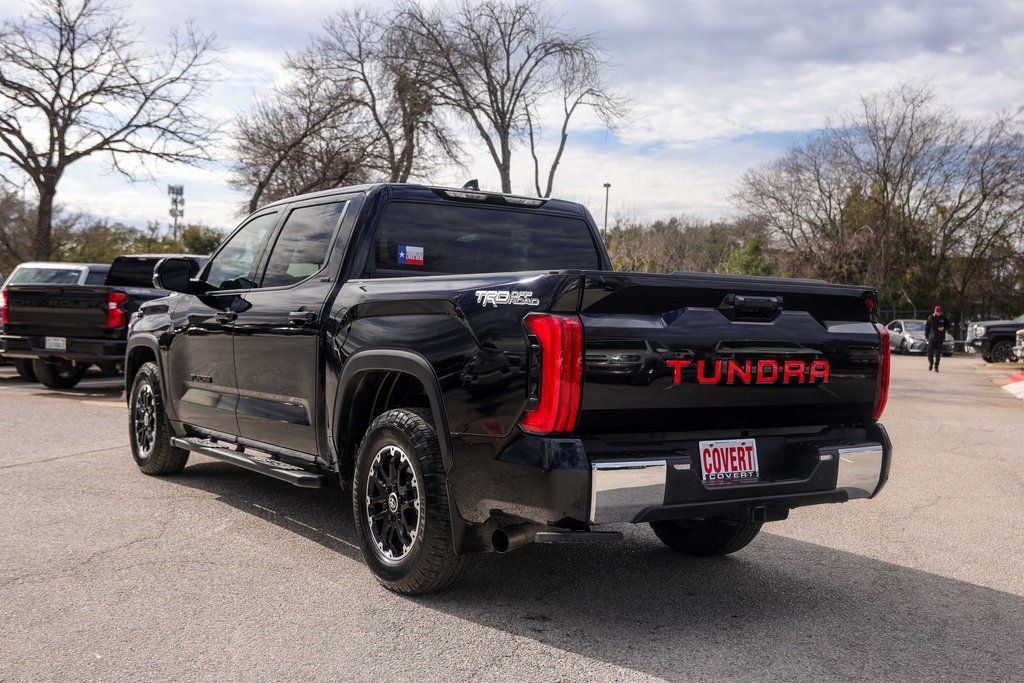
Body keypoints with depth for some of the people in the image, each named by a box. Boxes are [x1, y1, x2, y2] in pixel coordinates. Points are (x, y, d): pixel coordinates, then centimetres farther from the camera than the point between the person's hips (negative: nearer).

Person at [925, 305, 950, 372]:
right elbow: (927, 327, 5)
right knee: (930, 352, -1)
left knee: (938, 353, -3)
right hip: (932, 338, 0)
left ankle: (936, 366, 3)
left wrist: (943, 328, -13)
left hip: (940, 338, 0)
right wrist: (926, 336, 1)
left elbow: (948, 326, 9)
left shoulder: (944, 318, 3)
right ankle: (930, 363, 24)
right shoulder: (931, 317, 2)